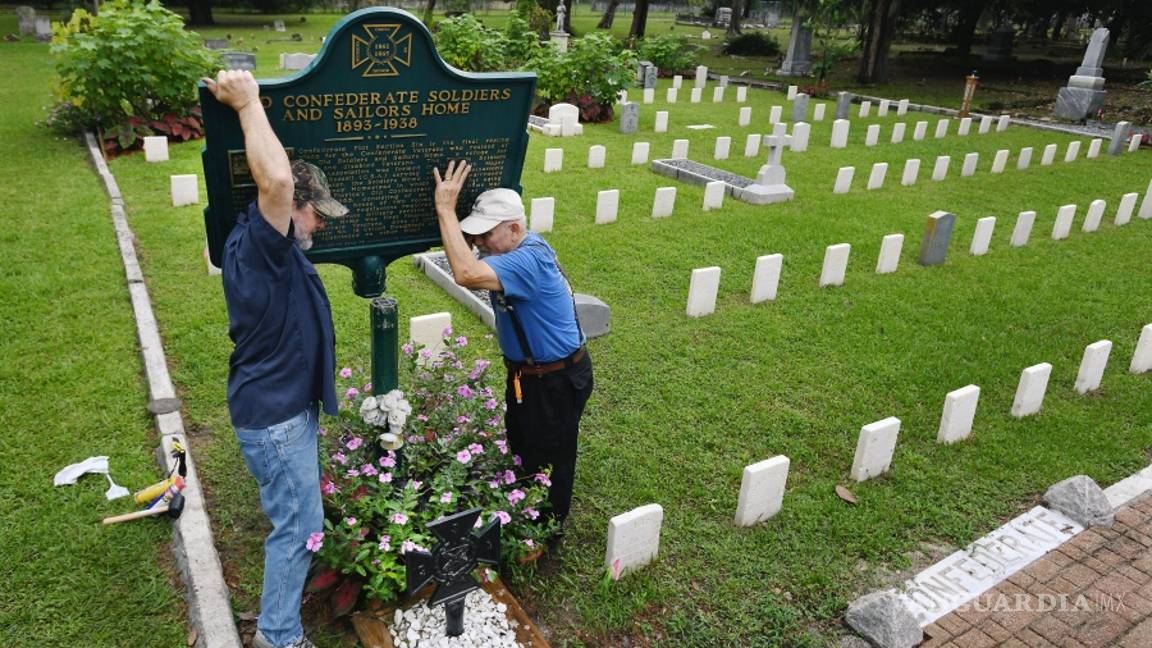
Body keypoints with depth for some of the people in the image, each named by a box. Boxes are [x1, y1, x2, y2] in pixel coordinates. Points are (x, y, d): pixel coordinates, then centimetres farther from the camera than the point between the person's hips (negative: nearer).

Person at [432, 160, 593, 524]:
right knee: (521, 446, 27)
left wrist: (445, 209, -39)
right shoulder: (512, 250, -1)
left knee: (548, 462, 10)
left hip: (556, 381, -10)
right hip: (526, 372, 10)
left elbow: (467, 273, -46)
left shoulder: (530, 260, -34)